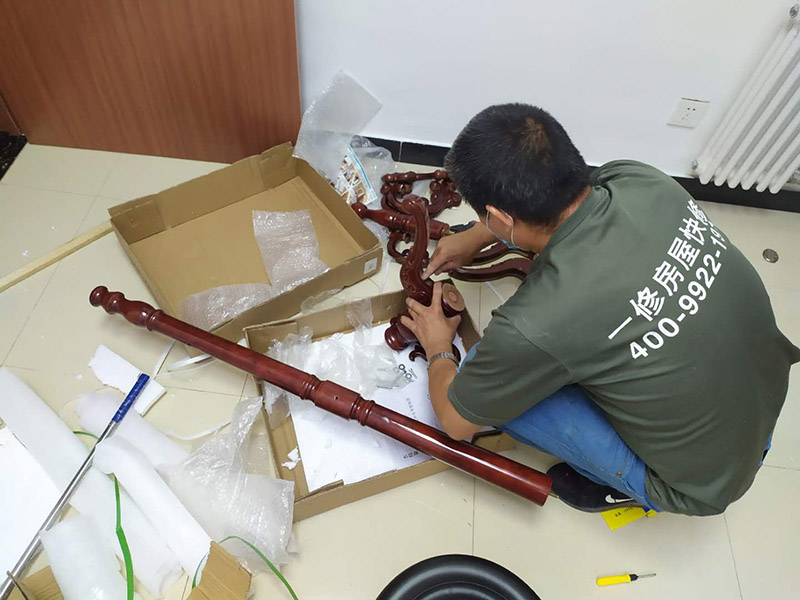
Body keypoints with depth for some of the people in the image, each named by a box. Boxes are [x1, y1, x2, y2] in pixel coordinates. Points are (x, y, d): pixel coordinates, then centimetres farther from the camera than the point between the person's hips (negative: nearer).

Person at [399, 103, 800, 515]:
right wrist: (473, 238, 13)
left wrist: (438, 351, 5)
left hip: (702, 483, -6)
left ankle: (621, 485, 10)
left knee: (488, 378, -10)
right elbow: (542, 202, 8)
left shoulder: (534, 325, -35)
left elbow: (456, 422, -13)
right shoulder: (643, 182, -18)